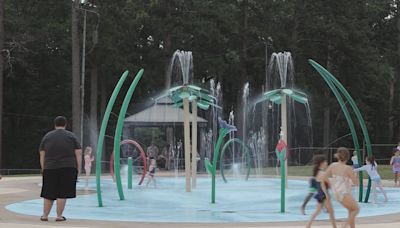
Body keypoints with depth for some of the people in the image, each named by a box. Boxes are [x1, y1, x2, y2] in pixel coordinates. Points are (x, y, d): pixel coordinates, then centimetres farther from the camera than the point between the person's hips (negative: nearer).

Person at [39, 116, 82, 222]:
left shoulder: (47, 137, 9)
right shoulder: (72, 136, 5)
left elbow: (42, 155, 6)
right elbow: (78, 154, 0)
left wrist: (43, 169, 11)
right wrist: (78, 169, 4)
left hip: (50, 169, 2)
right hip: (67, 168, -2)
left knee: (49, 193, 11)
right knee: (62, 193, 0)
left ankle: (45, 215, 14)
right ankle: (59, 216, -1)